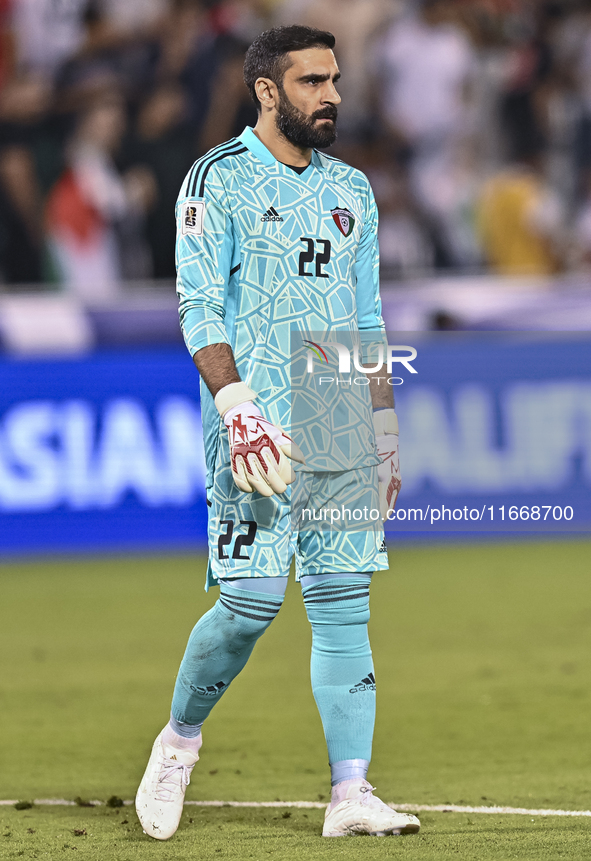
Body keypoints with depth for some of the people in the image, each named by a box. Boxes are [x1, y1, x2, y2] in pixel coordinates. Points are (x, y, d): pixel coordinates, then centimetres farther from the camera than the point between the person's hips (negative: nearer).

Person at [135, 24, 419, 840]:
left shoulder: (351, 190, 16)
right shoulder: (219, 181, -2)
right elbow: (199, 309, -9)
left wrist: (384, 430, 16)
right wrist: (238, 408, -21)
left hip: (343, 429, 5)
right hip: (258, 425, -5)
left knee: (343, 605, 0)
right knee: (251, 601, -11)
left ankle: (351, 794, -2)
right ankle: (180, 740, 13)